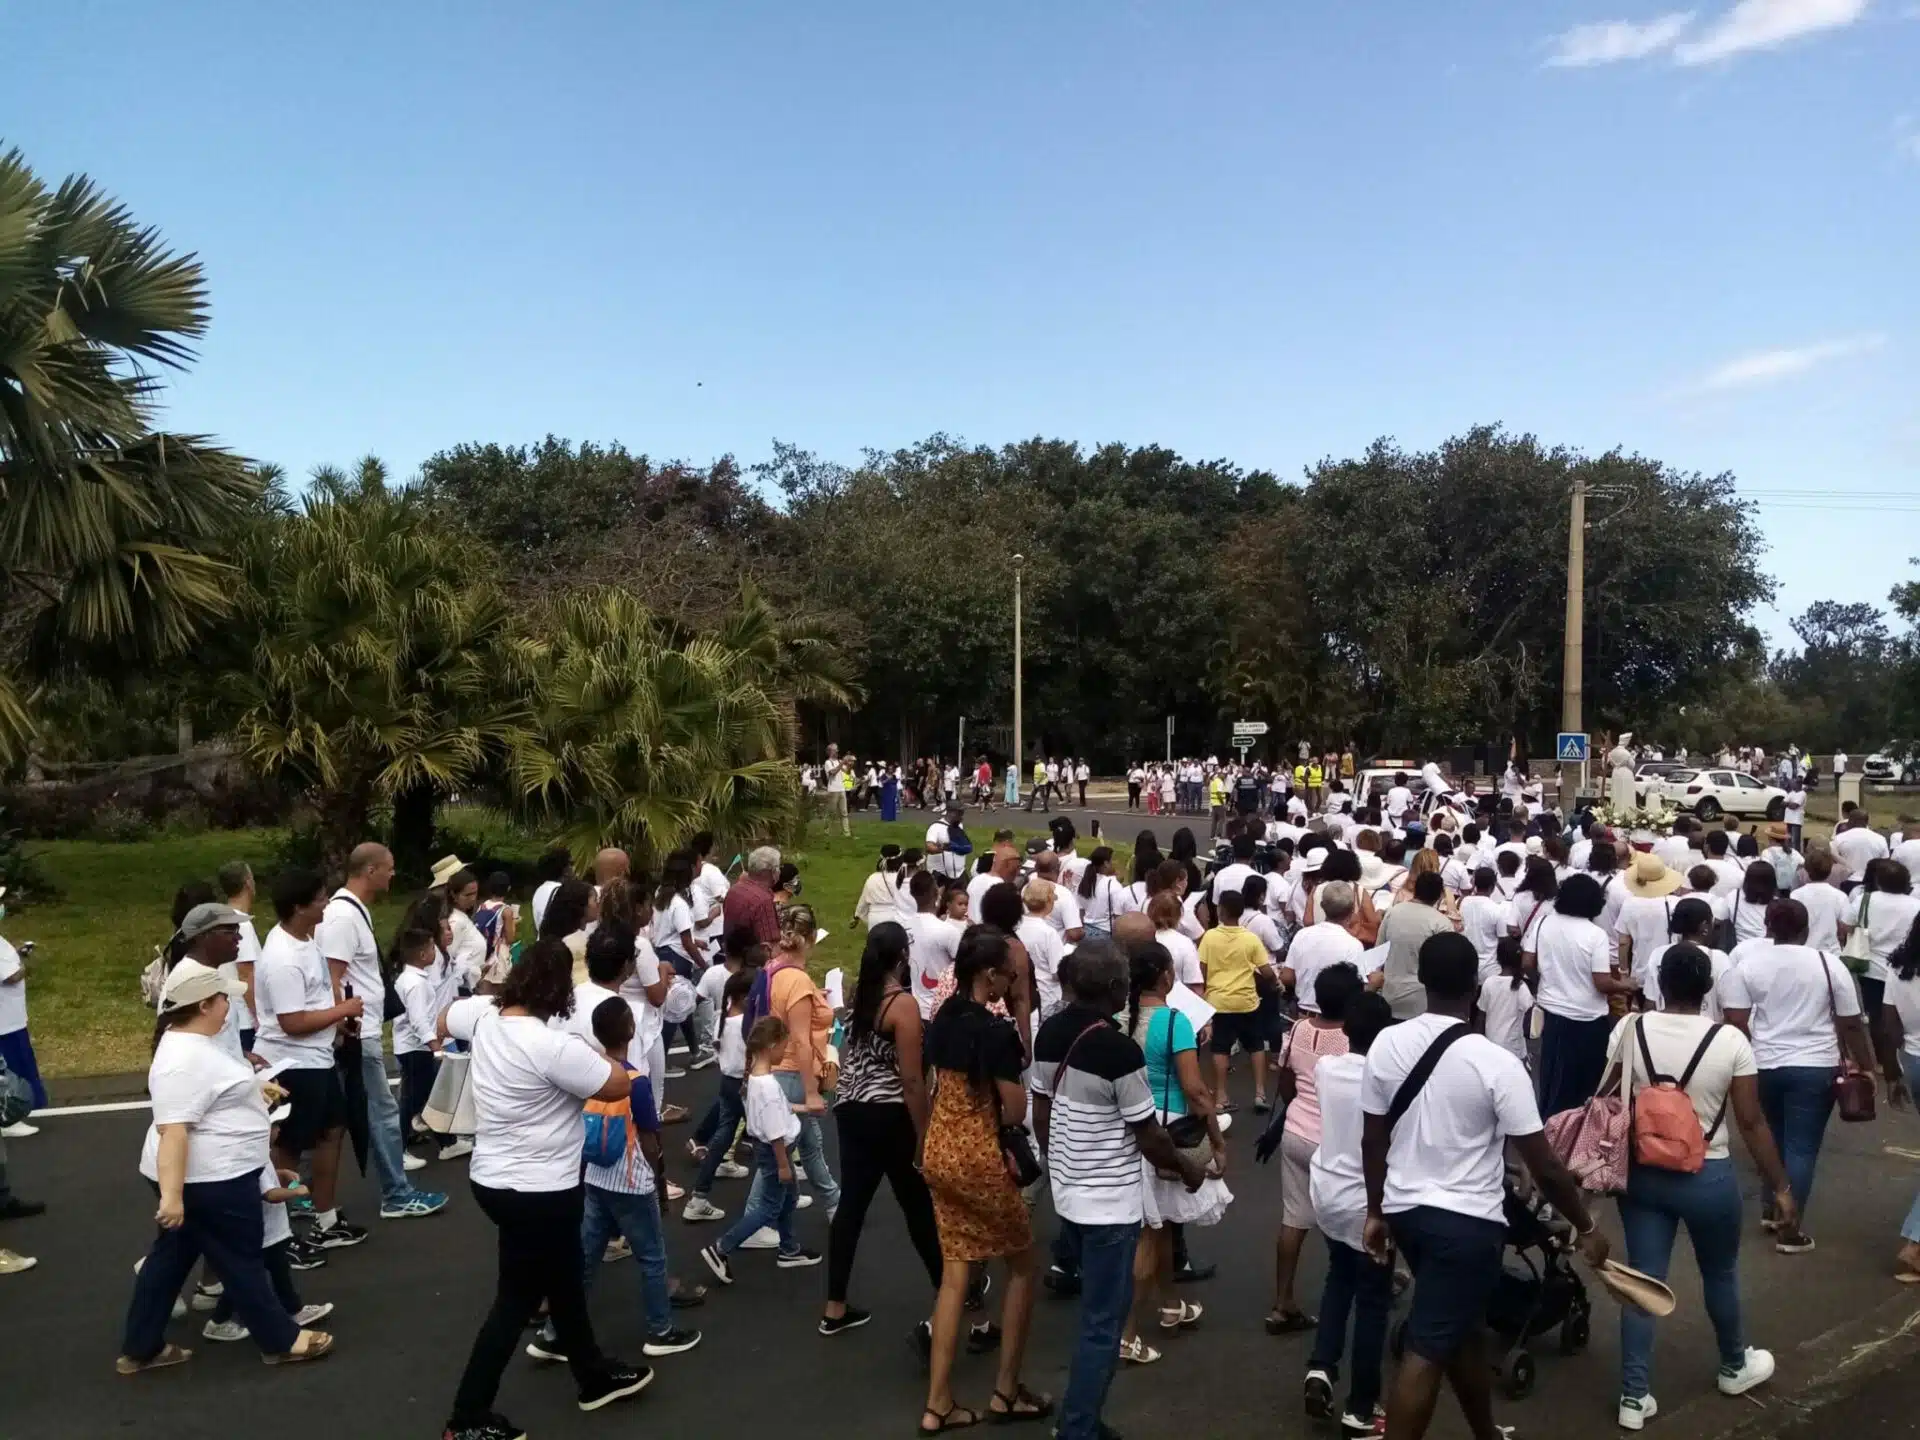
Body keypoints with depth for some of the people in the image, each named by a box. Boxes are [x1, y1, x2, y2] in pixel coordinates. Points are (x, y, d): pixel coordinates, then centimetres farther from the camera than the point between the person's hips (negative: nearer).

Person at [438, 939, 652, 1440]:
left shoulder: (484, 1012, -5)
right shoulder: (554, 1043, -29)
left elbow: (444, 1022, 18)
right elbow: (619, 1085, -19)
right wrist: (590, 1055, -3)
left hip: (493, 1176, 9)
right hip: (535, 1190, -9)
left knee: (564, 1280, 23)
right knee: (517, 1301, 8)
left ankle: (594, 1377, 39)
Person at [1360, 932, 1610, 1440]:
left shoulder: (1386, 1045, -6)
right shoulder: (1496, 1064, -19)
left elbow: (1373, 1141, 3)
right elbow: (1543, 1166, -13)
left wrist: (1376, 1212, 16)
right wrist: (1586, 1227, 2)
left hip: (1405, 1210, 6)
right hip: (1466, 1222, -5)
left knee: (1465, 1330, 24)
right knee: (1427, 1352, 1)